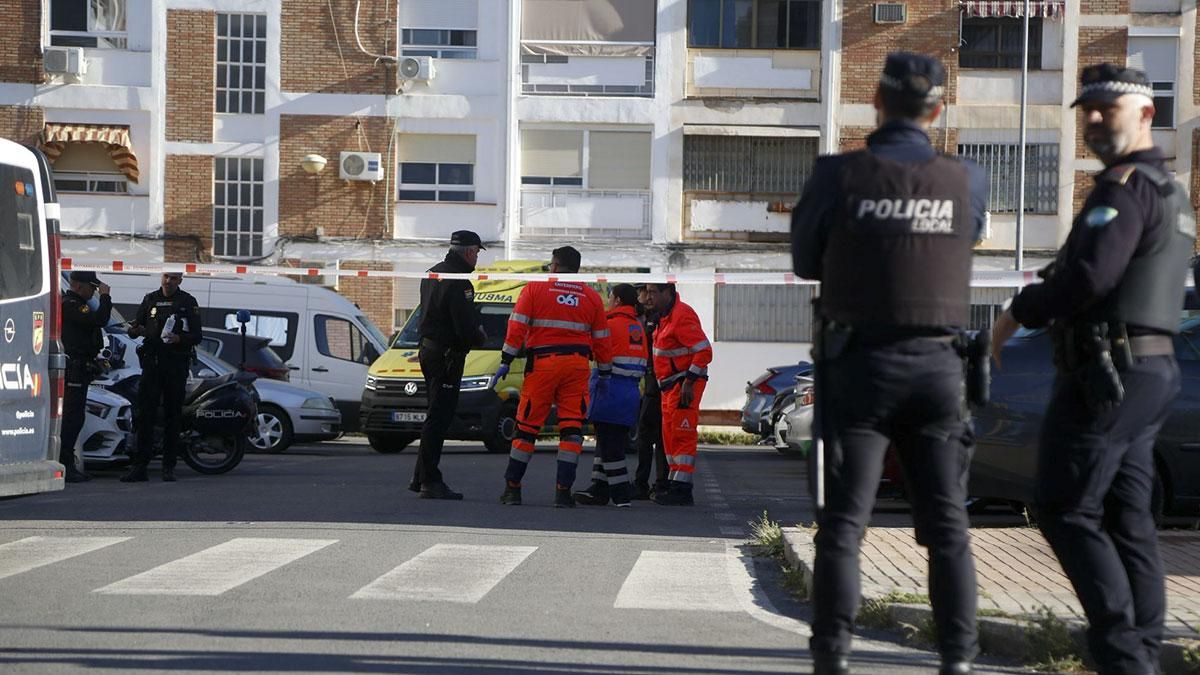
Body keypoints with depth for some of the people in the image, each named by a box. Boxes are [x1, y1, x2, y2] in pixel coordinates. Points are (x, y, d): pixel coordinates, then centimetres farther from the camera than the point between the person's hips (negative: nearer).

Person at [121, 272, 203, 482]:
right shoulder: (150, 299, 14)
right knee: (145, 414, -6)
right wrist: (135, 330, -12)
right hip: (152, 361, 1)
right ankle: (140, 466, -7)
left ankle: (169, 467, 5)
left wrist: (179, 339, -17)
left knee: (172, 416, 1)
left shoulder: (188, 302, 7)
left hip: (177, 364, -1)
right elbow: (134, 331, 12)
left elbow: (197, 336, 3)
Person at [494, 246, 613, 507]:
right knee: (571, 426, 3)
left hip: (542, 363, -2)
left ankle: (512, 487, 10)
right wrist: (605, 374, 19)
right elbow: (601, 339, 11)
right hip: (577, 366, 2)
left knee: (528, 425, 5)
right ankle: (563, 490, -1)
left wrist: (506, 362, -1)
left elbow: (517, 327, -3)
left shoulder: (535, 288, 2)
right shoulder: (592, 296, 10)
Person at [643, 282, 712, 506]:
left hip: (684, 385, -11)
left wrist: (689, 382, -24)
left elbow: (704, 351, -22)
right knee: (670, 436, 15)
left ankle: (681, 490, -9)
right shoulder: (666, 315, 15)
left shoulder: (682, 316, -17)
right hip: (670, 386, 11)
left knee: (682, 437, -10)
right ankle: (674, 484, 23)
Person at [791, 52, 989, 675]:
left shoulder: (838, 175, -8)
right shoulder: (967, 181, -1)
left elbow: (805, 261, 3)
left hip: (859, 365, -2)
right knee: (947, 523, 9)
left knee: (842, 521, 3)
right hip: (937, 366, 2)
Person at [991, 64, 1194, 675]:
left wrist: (1020, 311, -12)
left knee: (1065, 510, -7)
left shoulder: (1125, 188, -13)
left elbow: (1090, 274, -25)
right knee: (1127, 518, 10)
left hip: (1105, 373, -10)